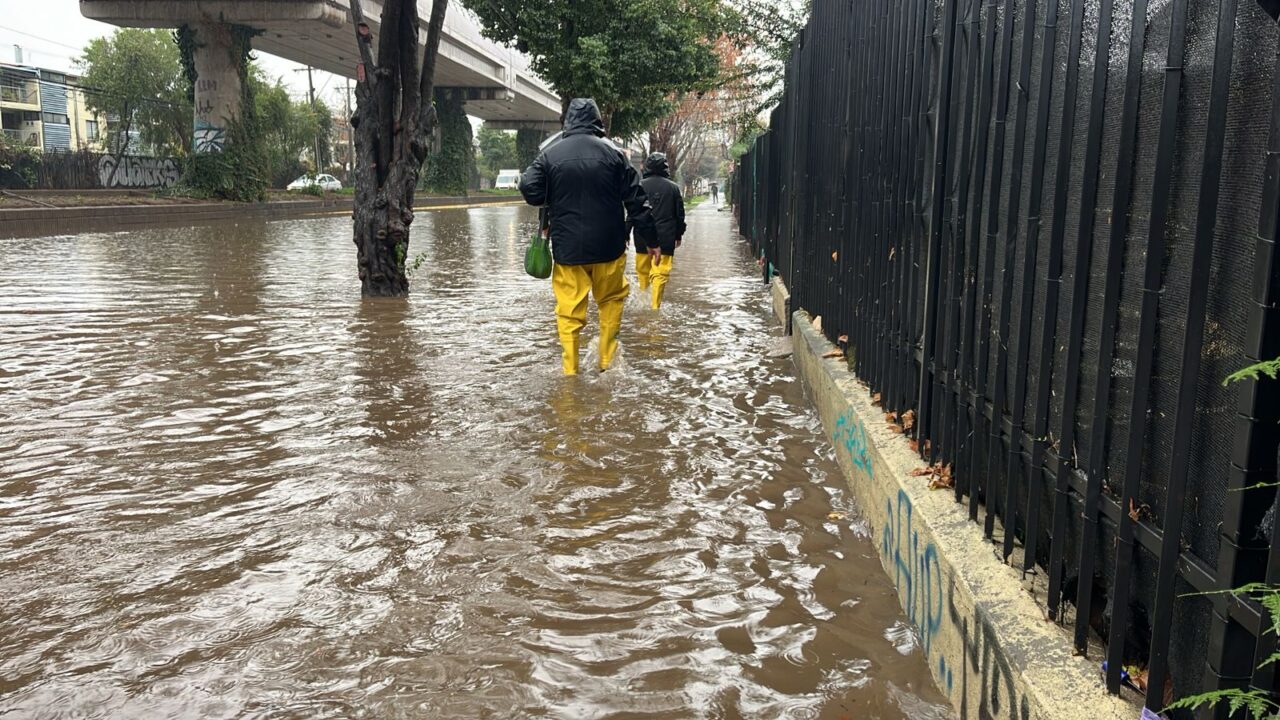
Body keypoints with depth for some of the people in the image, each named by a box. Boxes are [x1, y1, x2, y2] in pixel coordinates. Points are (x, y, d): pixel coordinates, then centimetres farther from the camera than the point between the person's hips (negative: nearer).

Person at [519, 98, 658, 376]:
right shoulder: (612, 153, -3)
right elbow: (636, 200, -2)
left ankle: (569, 369, 4)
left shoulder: (550, 154, -2)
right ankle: (607, 359, 23)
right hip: (608, 246, 0)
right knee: (611, 300, 19)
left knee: (569, 309, 4)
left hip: (566, 247, 0)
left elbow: (530, 191, -4)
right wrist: (651, 238, 5)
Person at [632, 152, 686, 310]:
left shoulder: (640, 185, -3)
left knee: (642, 269, 17)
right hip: (666, 237, -1)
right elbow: (680, 214, 7)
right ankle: (655, 305, -6)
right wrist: (679, 235, 18)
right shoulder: (673, 187, 1)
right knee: (660, 273, -2)